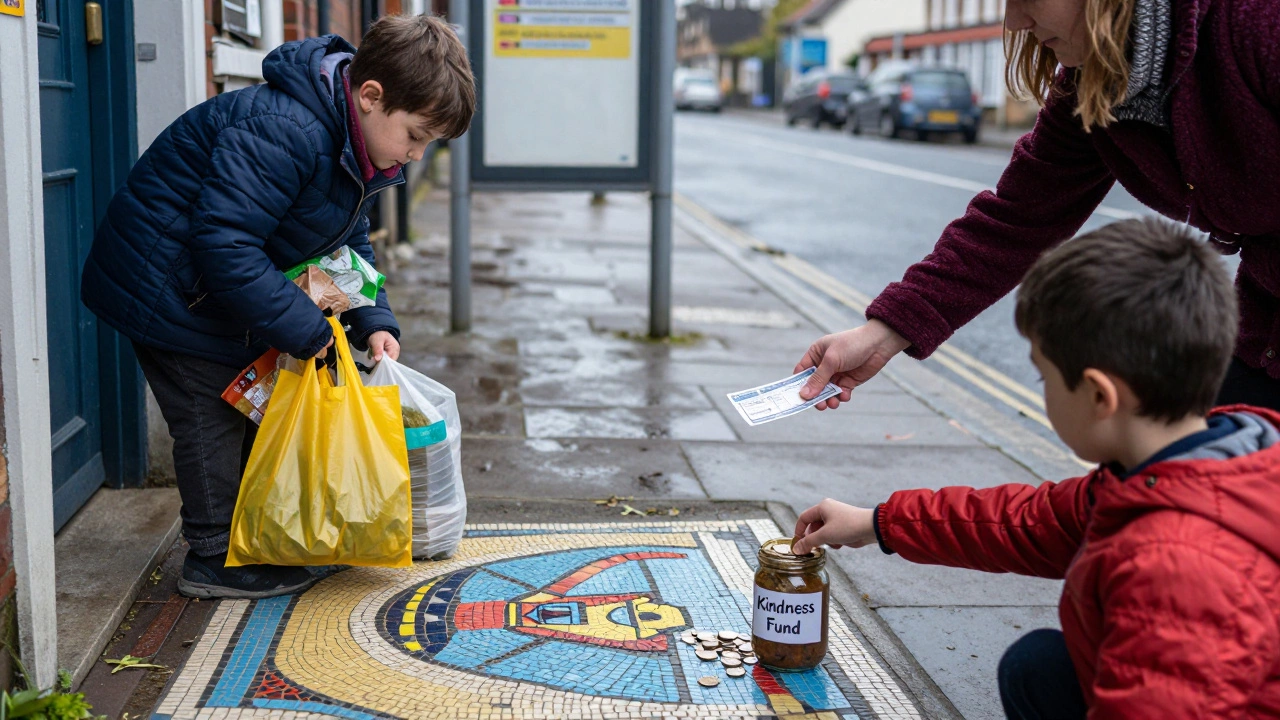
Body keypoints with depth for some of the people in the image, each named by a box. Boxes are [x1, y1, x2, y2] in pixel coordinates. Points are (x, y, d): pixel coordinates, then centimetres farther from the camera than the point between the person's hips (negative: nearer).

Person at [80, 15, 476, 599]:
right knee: (212, 415, -3)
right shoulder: (284, 133, -35)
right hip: (165, 284, -10)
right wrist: (303, 328, -33)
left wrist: (372, 322, -6)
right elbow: (224, 241, -38)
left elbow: (349, 243, 9)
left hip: (224, 283, 10)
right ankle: (215, 558, 10)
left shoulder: (356, 149, -2)